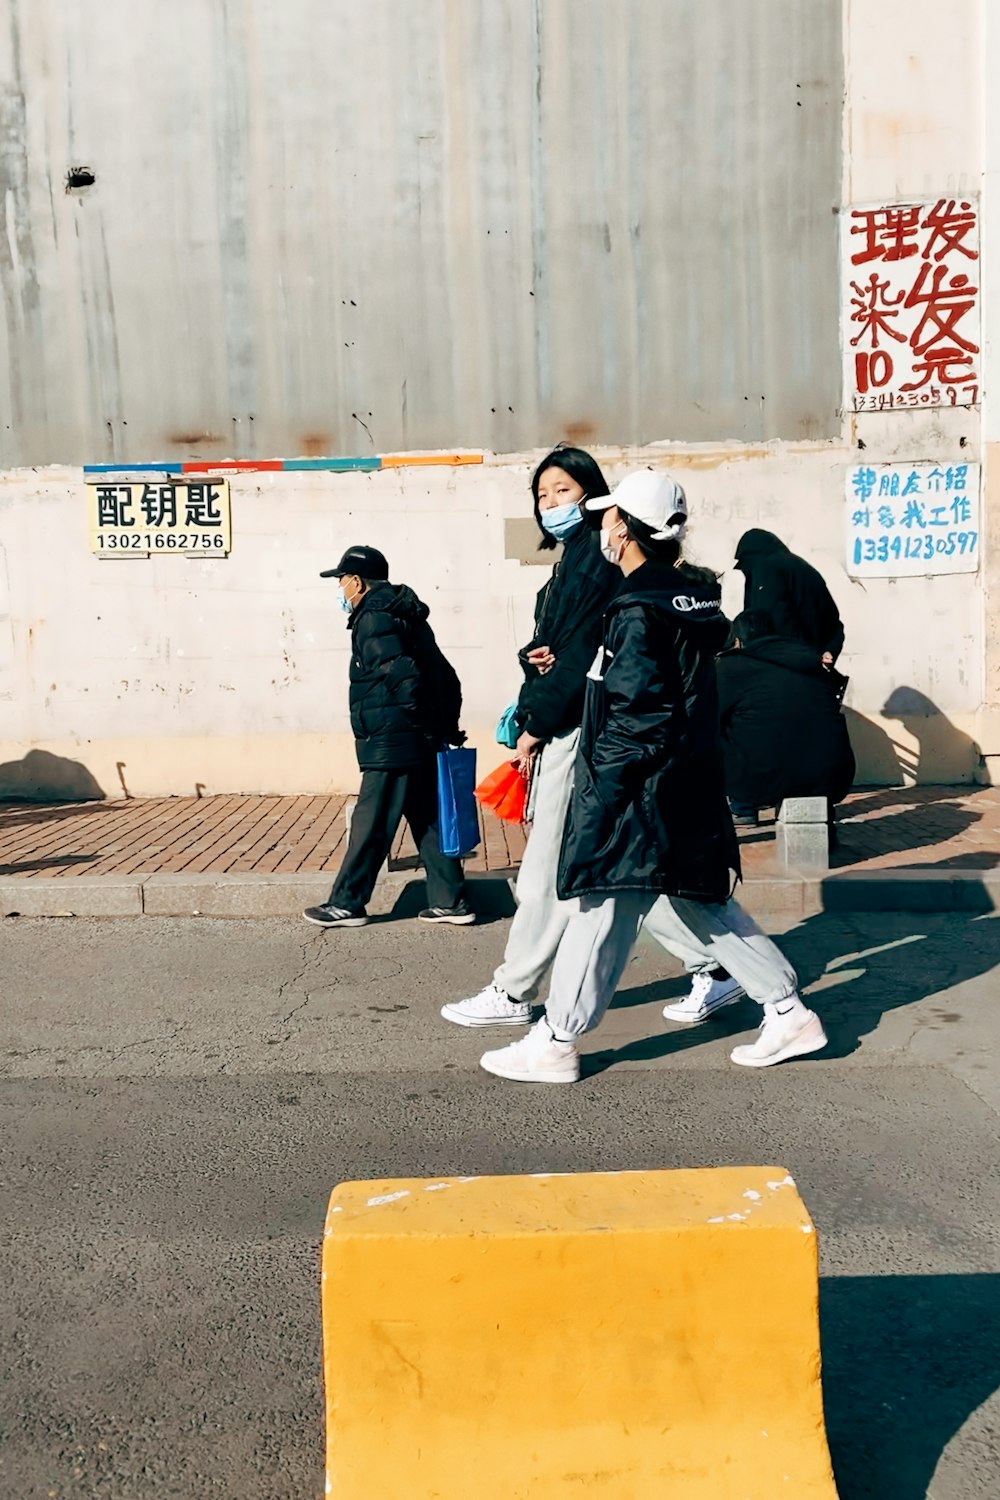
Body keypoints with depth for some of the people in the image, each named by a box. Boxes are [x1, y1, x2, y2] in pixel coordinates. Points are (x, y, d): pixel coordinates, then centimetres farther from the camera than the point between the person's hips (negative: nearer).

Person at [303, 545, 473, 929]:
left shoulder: (374, 620, -11)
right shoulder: (406, 616, 18)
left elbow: (404, 676, -23)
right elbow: (445, 675, 17)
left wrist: (427, 725, -14)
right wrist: (446, 726, 16)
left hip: (390, 746, -9)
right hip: (421, 745, 10)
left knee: (371, 824, -1)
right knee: (428, 821, 12)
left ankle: (346, 904, 8)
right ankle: (451, 901, 15)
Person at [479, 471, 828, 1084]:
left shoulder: (640, 611, -18)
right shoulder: (691, 595, 10)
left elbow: (637, 718, -22)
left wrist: (601, 789, -14)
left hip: (644, 795, -9)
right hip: (692, 786, 9)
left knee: (604, 907, -1)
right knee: (704, 904, 18)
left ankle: (555, 1044, 10)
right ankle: (789, 1011, 23)